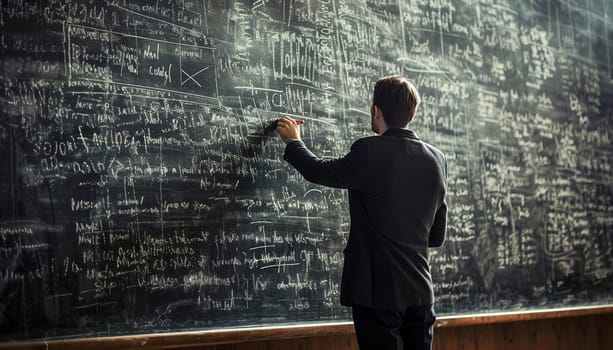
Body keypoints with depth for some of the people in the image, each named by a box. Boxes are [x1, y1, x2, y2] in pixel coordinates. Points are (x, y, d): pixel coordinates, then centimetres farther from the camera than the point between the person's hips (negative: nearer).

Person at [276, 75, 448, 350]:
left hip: (378, 290, -5)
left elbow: (318, 171, 1)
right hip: (420, 290, 5)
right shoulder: (437, 160, 4)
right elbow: (437, 235, 10)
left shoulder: (370, 152, -14)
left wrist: (293, 143, 19)